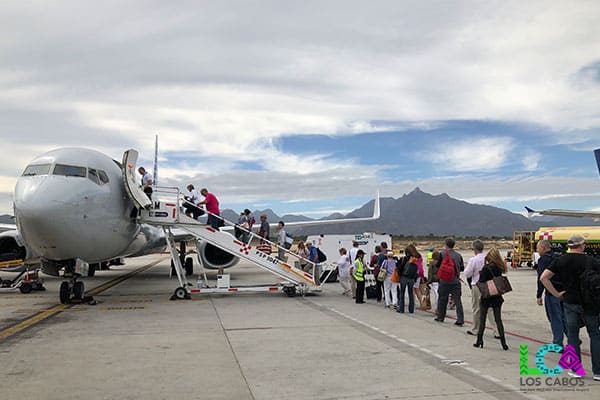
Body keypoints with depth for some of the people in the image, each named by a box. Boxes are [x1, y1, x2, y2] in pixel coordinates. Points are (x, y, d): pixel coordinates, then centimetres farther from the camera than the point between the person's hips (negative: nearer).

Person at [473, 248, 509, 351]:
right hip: (497, 297, 4)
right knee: (498, 320, 10)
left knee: (482, 319, 7)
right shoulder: (499, 268, 0)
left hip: (486, 297, -4)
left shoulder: (486, 268, -17)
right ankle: (503, 343, 7)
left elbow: (481, 283, -17)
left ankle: (479, 341, 12)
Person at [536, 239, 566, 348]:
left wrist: (538, 296, -12)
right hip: (563, 291, 8)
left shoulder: (543, 260, -11)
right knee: (563, 317, 18)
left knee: (555, 319, 1)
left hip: (552, 293, -7)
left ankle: (558, 344, 8)